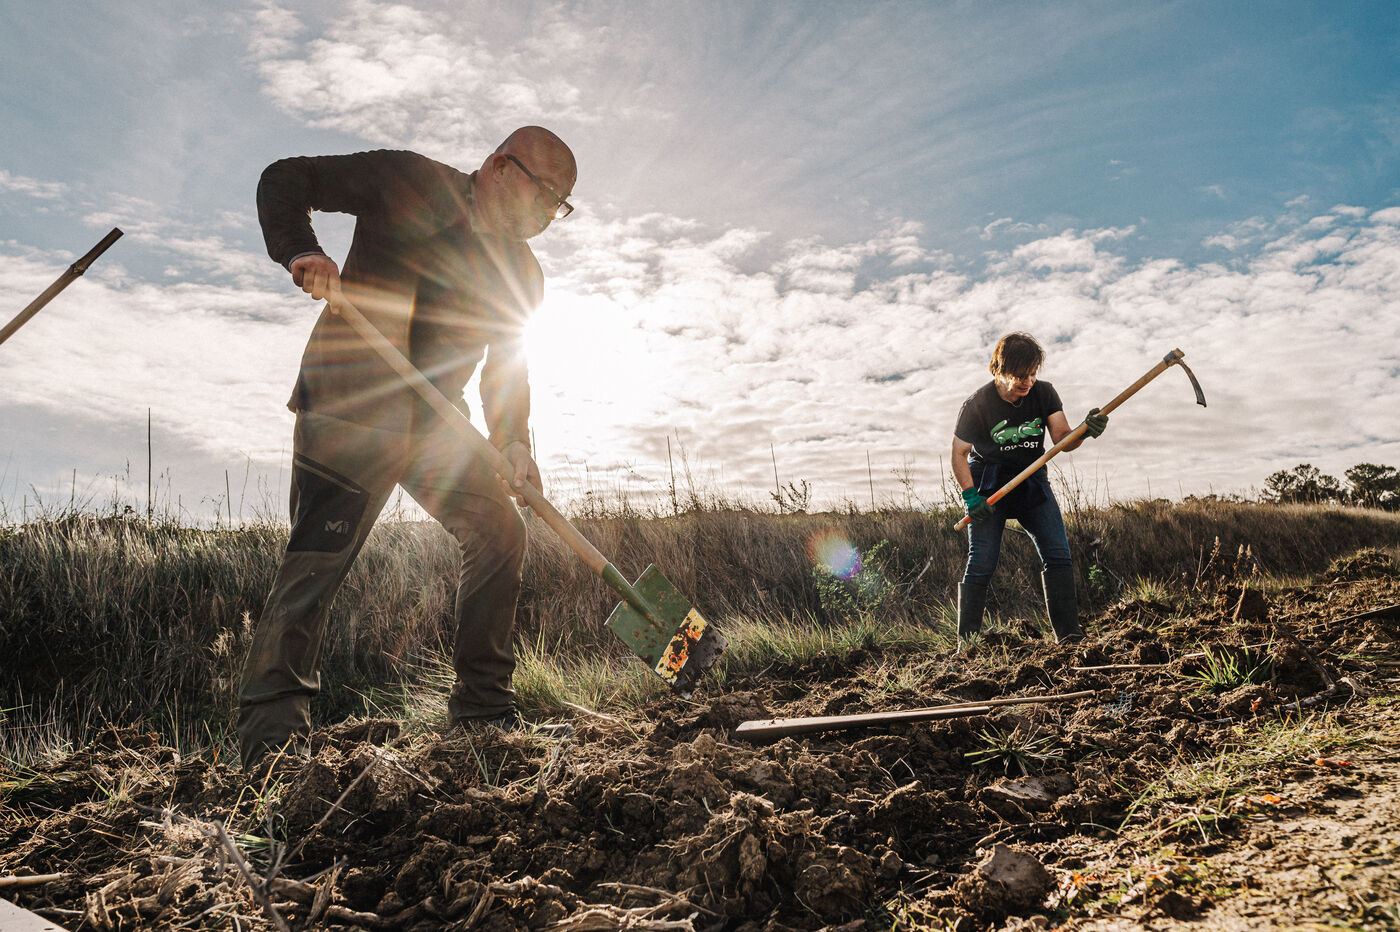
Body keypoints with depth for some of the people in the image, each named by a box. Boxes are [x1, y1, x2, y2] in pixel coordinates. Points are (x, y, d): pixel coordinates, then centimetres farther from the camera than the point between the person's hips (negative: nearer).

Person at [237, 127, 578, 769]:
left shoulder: (522, 274, 13)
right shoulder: (407, 181, -2)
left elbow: (506, 367, 16)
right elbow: (284, 180, 2)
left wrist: (511, 440, -2)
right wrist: (301, 251, -18)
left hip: (434, 425, 6)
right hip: (350, 401, -6)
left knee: (500, 531, 0)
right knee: (320, 555, -16)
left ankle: (483, 708, 12)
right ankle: (271, 729, -9)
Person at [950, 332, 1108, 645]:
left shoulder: (1044, 393, -5)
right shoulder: (977, 404, -15)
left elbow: (1062, 440, -11)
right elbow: (959, 453, -10)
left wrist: (1085, 430, -32)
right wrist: (970, 496, -20)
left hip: (1033, 481, 4)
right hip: (988, 486, -4)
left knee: (1058, 554, -6)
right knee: (981, 563, -7)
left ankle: (1069, 635, 3)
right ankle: (967, 641, 3)